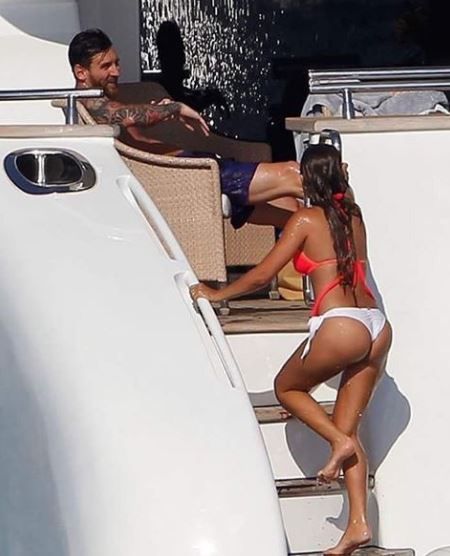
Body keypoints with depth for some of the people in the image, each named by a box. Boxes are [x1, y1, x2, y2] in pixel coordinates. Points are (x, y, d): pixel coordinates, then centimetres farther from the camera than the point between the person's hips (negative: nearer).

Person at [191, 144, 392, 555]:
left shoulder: (307, 219, 0)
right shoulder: (354, 216, 16)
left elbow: (262, 276, 1)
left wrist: (216, 294, 14)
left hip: (341, 325, -7)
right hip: (377, 326, 7)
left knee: (287, 388, 20)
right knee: (347, 427, 10)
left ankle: (340, 441, -3)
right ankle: (358, 523, -1)